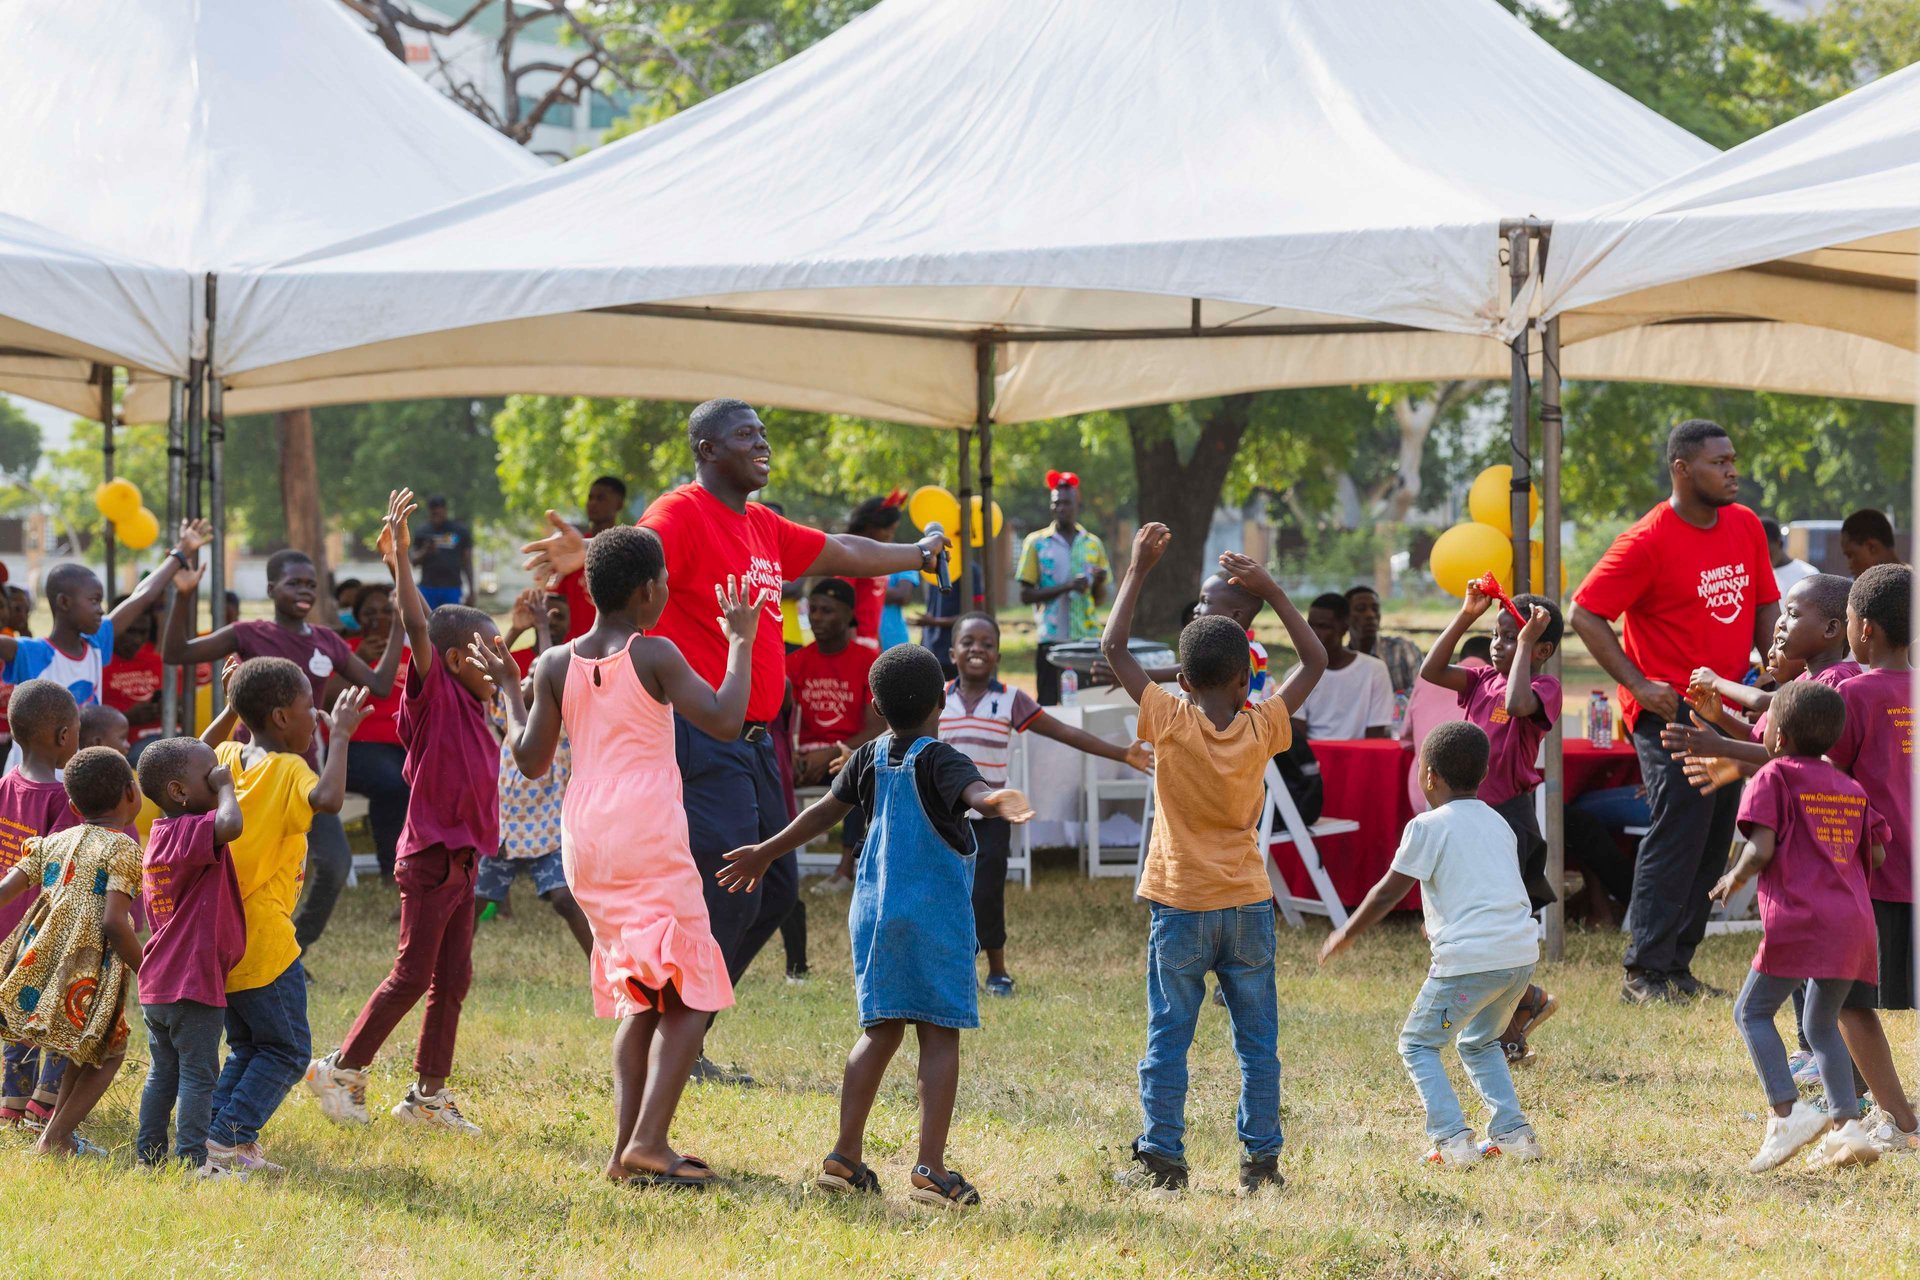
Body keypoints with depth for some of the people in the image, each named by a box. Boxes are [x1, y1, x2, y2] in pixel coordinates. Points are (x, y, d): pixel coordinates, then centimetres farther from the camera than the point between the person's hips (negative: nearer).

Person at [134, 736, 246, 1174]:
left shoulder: (160, 835, 12)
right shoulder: (192, 833, -17)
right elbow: (229, 825, -36)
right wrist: (225, 786, -19)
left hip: (156, 985, 9)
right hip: (195, 982, -9)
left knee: (163, 1072, 17)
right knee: (198, 1074, -3)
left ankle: (150, 1154, 21)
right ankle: (191, 1160, -3)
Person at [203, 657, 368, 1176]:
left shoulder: (229, 759, 6)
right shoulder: (288, 770, -15)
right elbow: (328, 799, -36)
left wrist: (231, 710, 29)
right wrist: (339, 736, -25)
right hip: (263, 939, -8)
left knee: (246, 1048, 19)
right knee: (287, 1051, 3)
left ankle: (215, 1138, 12)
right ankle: (231, 1136, -8)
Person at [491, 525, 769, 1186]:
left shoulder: (554, 666, 7)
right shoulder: (655, 656, -7)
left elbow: (532, 760, 10)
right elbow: (724, 721, -15)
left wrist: (509, 689, 23)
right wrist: (741, 642, -4)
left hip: (585, 844, 6)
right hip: (649, 837, -6)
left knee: (640, 995, 18)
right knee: (689, 995, -3)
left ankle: (630, 1146, 9)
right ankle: (648, 1142, -18)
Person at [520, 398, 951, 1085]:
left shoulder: (763, 528, 16)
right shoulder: (682, 514, -11)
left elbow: (840, 553, 33)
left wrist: (917, 554, 46)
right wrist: (588, 556, -54)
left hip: (752, 737, 10)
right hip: (701, 736, -10)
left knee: (776, 886, 12)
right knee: (727, 891, -13)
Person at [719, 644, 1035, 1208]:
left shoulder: (869, 759, 9)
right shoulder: (938, 760, -8)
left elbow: (824, 812, 18)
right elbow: (971, 790, -30)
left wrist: (765, 853, 31)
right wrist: (996, 800, -52)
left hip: (873, 910, 6)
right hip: (935, 913, -6)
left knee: (880, 1030, 11)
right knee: (940, 1034, -5)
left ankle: (845, 1157, 7)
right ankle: (930, 1167, -13)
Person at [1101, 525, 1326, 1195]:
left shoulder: (1171, 723, -12)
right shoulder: (1261, 729, -6)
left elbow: (1113, 648, -6)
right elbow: (1314, 661, 6)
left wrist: (1139, 568, -1)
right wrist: (1269, 591, 7)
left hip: (1180, 907, -2)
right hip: (1247, 905, 2)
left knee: (1168, 1038, 3)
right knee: (1258, 1039, 9)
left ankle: (1162, 1158, 1)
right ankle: (1261, 1158, 9)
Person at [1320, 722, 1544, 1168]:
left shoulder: (1429, 826, -2)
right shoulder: (1499, 824, 19)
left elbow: (1388, 893, -1)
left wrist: (1346, 935, 12)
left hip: (1468, 959, -7)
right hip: (1522, 953, 7)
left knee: (1417, 1044, 8)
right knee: (1479, 1042, 27)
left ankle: (1453, 1139, -5)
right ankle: (1513, 1133, 15)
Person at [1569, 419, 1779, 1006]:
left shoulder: (1745, 527, 8)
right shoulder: (1649, 541, -13)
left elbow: (1765, 605, 18)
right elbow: (1585, 614, -12)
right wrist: (1639, 685, -17)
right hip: (1669, 709, -8)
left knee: (1713, 839, 8)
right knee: (1679, 831, -14)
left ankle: (1676, 967, 16)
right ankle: (1645, 974, -10)